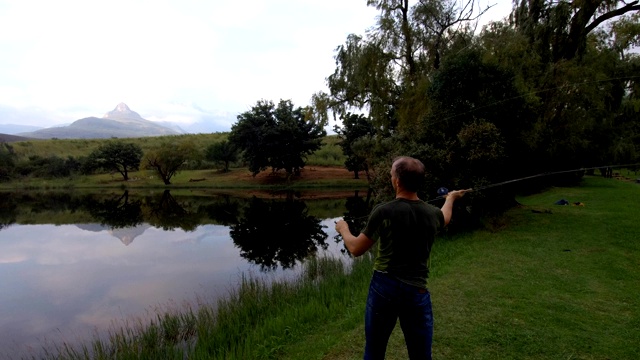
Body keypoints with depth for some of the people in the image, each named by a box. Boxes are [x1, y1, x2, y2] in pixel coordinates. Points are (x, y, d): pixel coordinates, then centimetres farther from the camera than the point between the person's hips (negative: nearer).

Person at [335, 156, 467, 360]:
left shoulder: (383, 212, -14)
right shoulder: (433, 214, -2)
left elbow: (356, 250, -5)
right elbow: (445, 218, 26)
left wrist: (343, 229, 15)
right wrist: (451, 198, 48)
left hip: (383, 287, -2)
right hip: (417, 291, 3)